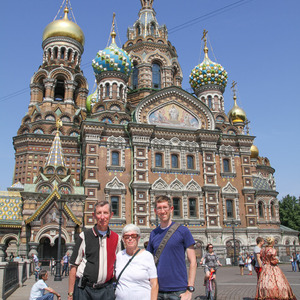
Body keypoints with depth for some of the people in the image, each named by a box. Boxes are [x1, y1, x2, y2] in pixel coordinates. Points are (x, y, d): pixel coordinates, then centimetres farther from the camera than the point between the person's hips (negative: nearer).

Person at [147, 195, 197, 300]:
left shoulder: (183, 231, -4)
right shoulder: (153, 234, 6)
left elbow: (192, 262, -5)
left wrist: (190, 290, -11)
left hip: (178, 291, -3)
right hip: (157, 291, 3)